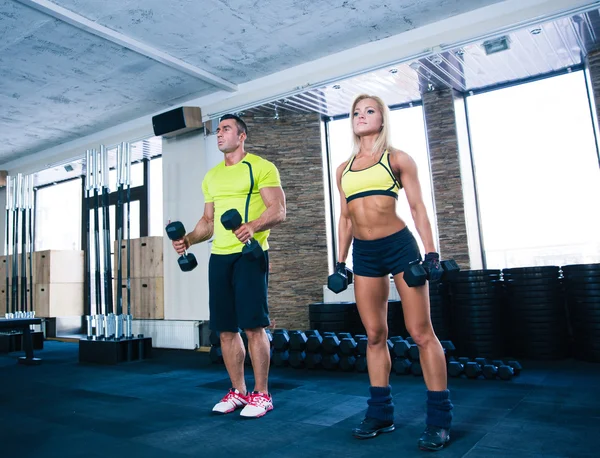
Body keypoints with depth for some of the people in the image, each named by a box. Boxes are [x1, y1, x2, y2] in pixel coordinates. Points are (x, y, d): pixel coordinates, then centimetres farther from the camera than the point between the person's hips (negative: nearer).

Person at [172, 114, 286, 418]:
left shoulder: (261, 167, -1)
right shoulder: (211, 176, 20)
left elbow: (278, 211, -11)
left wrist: (253, 226, -29)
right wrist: (188, 239, 5)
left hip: (250, 254, -7)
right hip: (218, 257, 7)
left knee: (253, 325, -6)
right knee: (225, 328, 8)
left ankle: (261, 394, 8)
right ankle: (238, 391, 21)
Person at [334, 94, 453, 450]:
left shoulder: (397, 159, 3)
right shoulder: (344, 169, 14)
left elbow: (418, 207, -1)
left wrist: (431, 253, -9)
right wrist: (340, 261, 12)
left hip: (399, 247, -4)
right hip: (364, 254, 4)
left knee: (421, 332, -2)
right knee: (375, 335, 8)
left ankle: (439, 420, 7)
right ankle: (381, 413, 19)